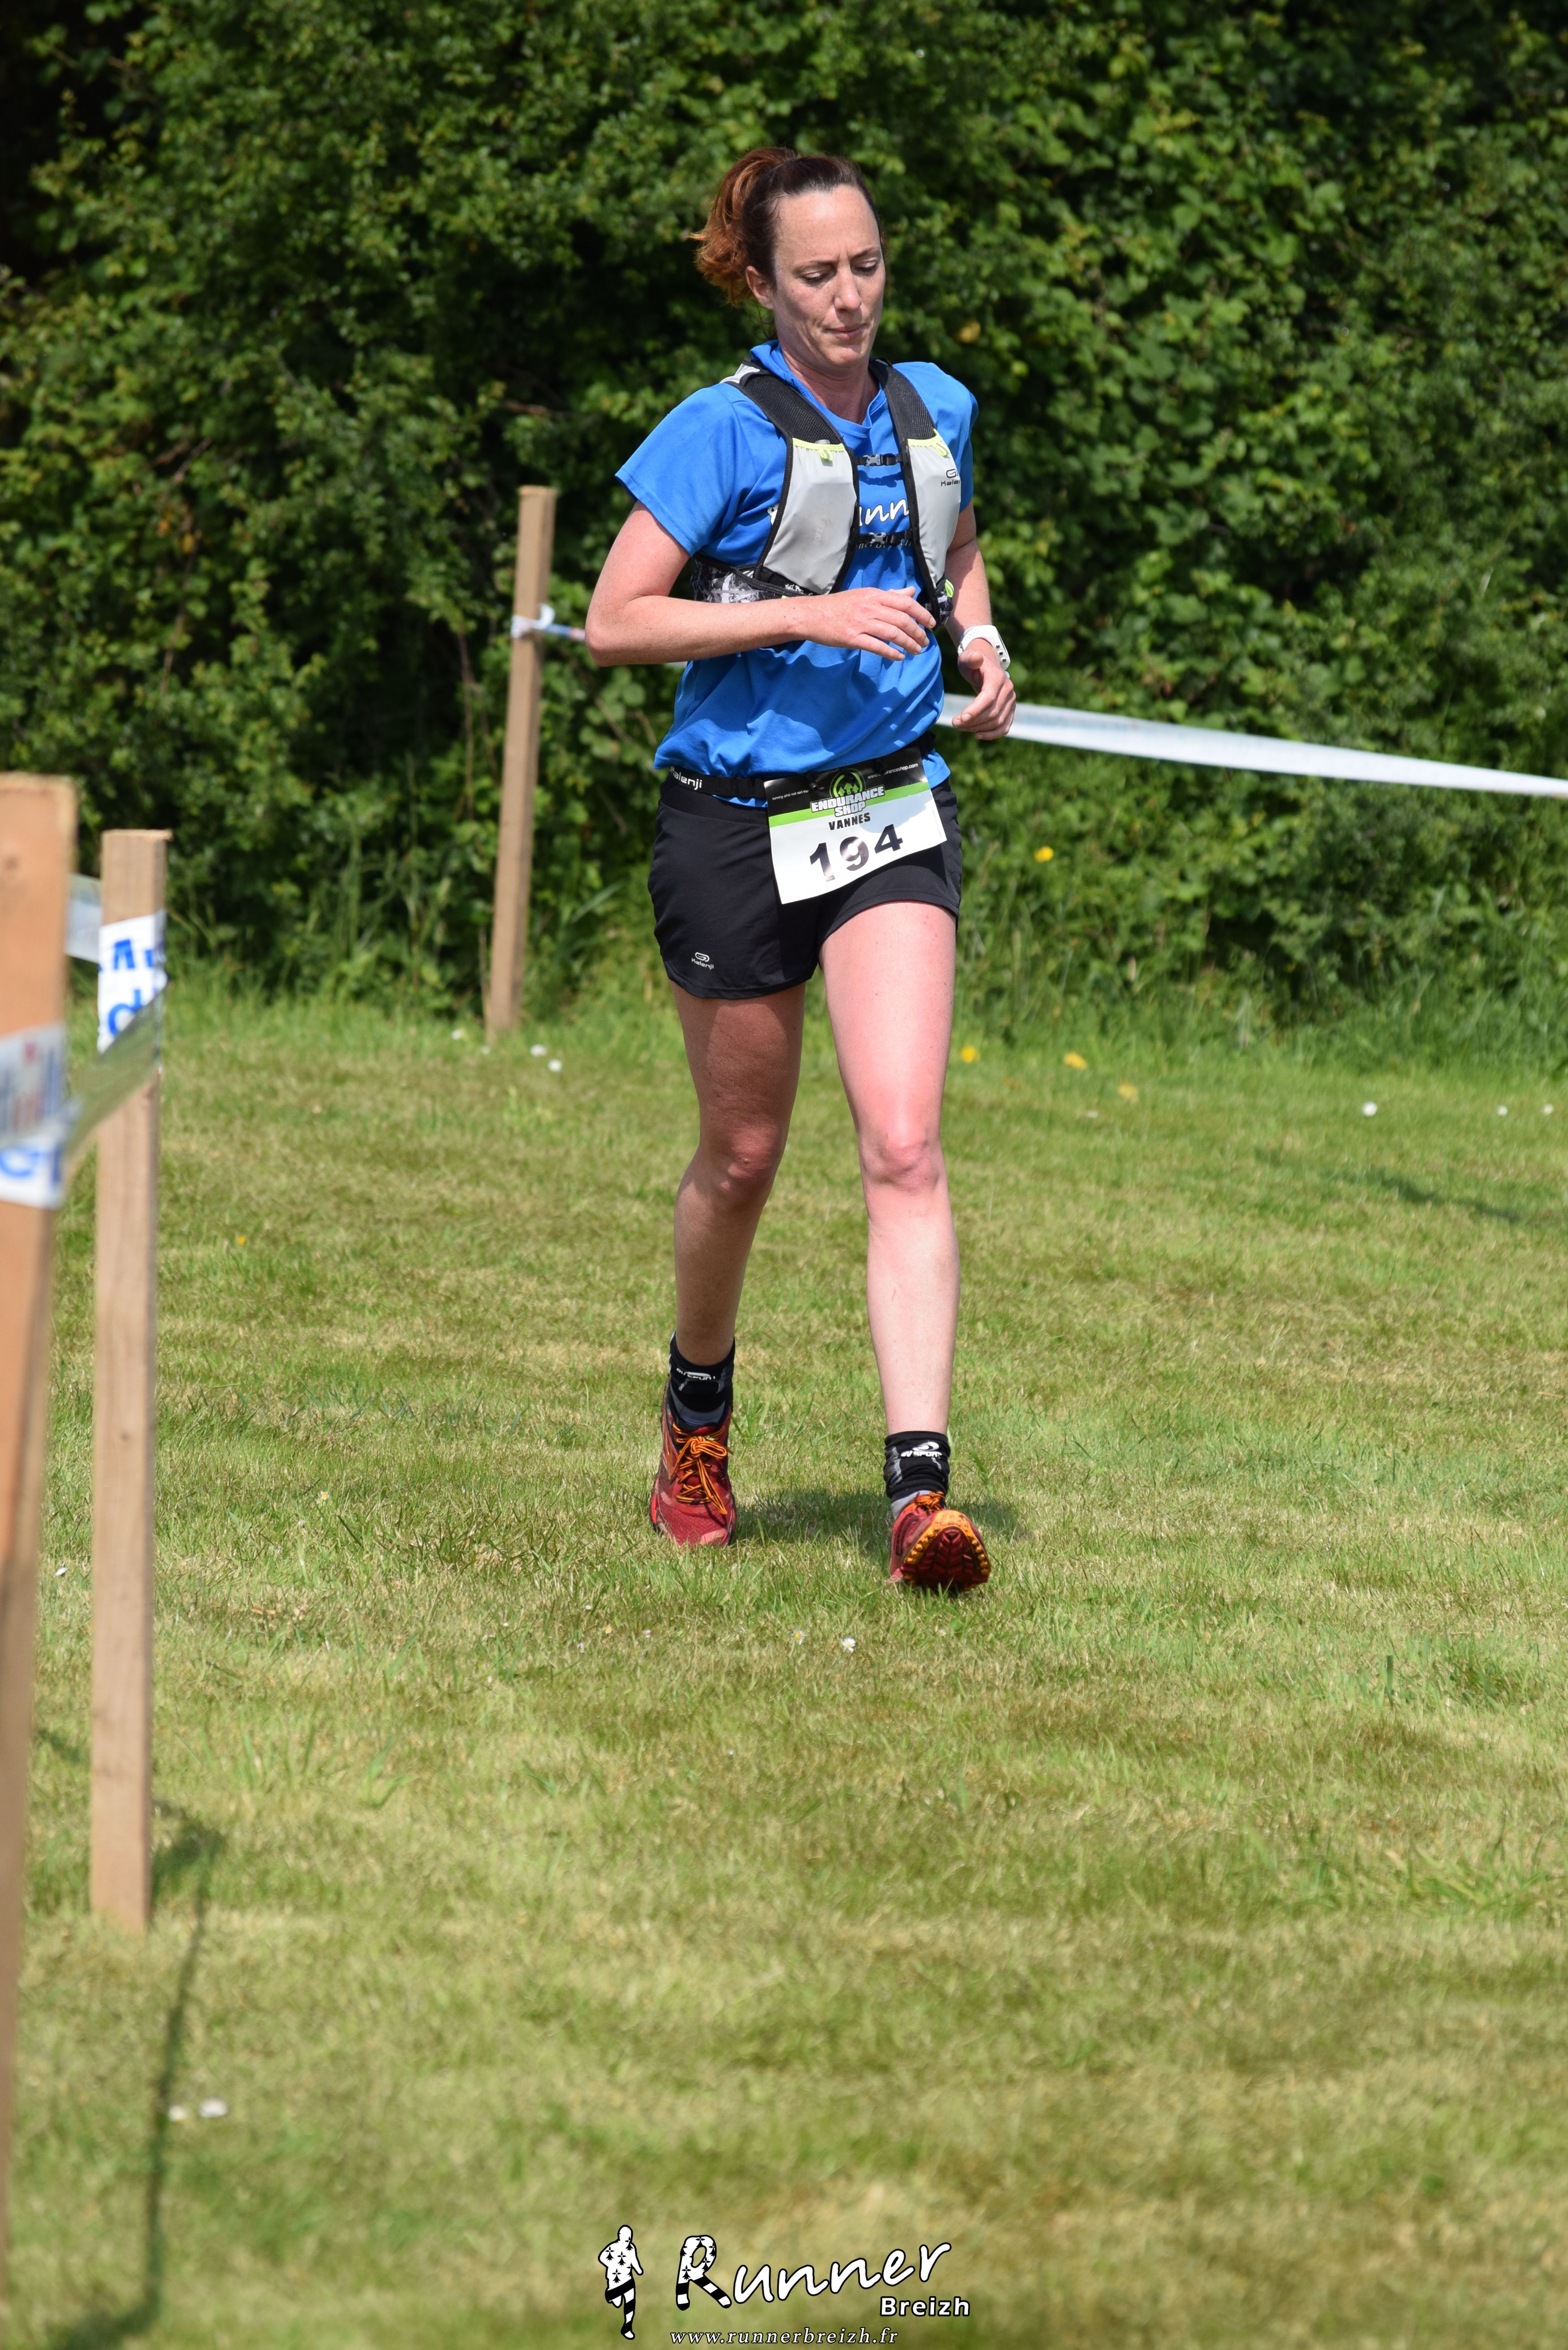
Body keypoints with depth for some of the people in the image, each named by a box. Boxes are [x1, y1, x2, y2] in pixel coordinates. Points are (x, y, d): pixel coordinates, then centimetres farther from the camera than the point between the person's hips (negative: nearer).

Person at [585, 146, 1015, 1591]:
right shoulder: (726, 430, -9)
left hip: (890, 814, 3)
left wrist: (982, 645, 7)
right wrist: (806, 616, -21)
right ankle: (699, 1418, 39)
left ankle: (921, 1486, -22)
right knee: (743, 1154, 11)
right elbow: (615, 622, -14)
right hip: (738, 821, -3)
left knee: (904, 1148, -14)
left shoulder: (934, 411, 8)